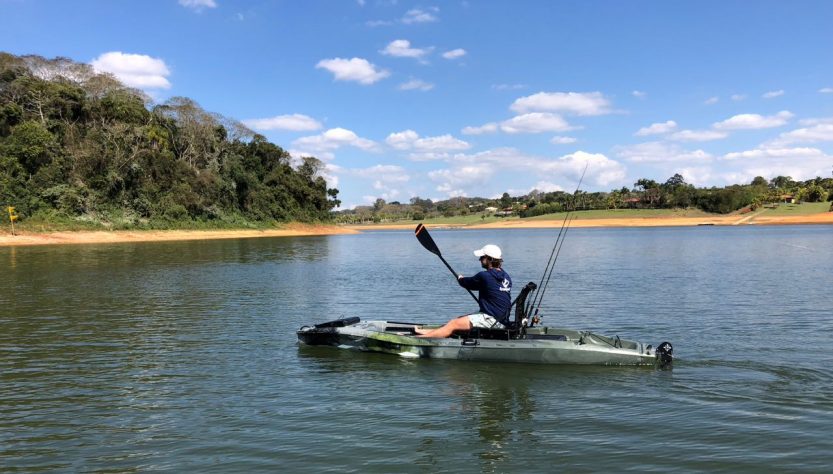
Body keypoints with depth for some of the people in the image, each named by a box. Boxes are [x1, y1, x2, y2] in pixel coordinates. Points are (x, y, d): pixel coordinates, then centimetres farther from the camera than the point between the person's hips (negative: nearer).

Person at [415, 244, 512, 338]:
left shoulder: (484, 276, -16)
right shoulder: (506, 276, 8)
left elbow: (466, 283, 1)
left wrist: (460, 278, 21)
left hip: (492, 319, -9)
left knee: (453, 324, -7)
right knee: (458, 320, 14)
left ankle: (420, 337, -5)